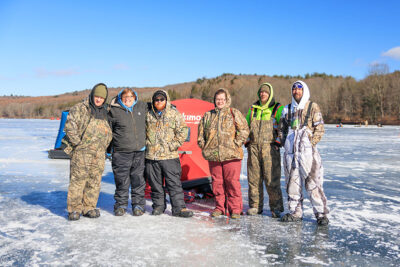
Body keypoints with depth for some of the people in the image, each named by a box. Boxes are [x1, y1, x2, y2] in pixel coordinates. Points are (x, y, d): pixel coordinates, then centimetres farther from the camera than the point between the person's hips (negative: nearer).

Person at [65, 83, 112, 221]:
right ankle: (74, 209, 4)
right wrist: (77, 142, -13)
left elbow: (109, 133, 26)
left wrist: (104, 145, 13)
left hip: (99, 154, 6)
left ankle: (89, 208, 17)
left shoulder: (104, 112, 19)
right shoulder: (80, 108, 0)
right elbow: (70, 125, -11)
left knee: (94, 181, 7)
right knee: (78, 180, -5)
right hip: (82, 152, -5)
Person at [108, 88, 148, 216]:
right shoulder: (114, 111, -4)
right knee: (122, 180, 4)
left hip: (139, 152, 3)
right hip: (121, 153, -2)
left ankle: (138, 204, 20)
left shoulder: (142, 106, 5)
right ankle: (121, 204, 21)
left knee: (138, 180, 8)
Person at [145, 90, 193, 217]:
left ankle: (178, 208, 4)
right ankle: (158, 206, 23)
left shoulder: (175, 114, 2)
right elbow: (143, 131, 20)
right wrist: (147, 144, 9)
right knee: (155, 184, 10)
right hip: (151, 156, 3)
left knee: (174, 183, -2)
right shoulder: (148, 115, 10)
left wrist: (173, 145, -8)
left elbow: (182, 131, 0)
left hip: (169, 156, -3)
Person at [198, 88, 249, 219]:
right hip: (213, 155, 4)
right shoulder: (208, 115, 16)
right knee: (217, 181, 7)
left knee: (232, 181, -4)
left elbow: (244, 130, 1)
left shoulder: (234, 113, 5)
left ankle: (235, 209, 7)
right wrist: (203, 145, 12)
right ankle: (219, 207, 21)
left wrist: (236, 144, -6)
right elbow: (201, 132, 23)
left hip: (231, 155, -3)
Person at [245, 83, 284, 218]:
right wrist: (247, 141, 14)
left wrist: (278, 141, -7)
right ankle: (255, 206, 16)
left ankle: (276, 207, 5)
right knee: (254, 177, 6)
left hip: (270, 147, -4)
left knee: (272, 178, -6)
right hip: (253, 147, 4)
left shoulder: (277, 109, 5)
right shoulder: (253, 108, 17)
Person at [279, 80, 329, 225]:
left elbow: (320, 128, -1)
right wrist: (285, 143, 9)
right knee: (292, 182, 7)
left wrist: (311, 143, -10)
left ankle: (321, 213, 3)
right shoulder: (287, 109, 16)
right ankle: (295, 212, 17)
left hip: (307, 150, -4)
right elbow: (282, 129, 21)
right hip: (290, 151, 5)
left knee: (313, 182, -6)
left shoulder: (312, 107, 4)